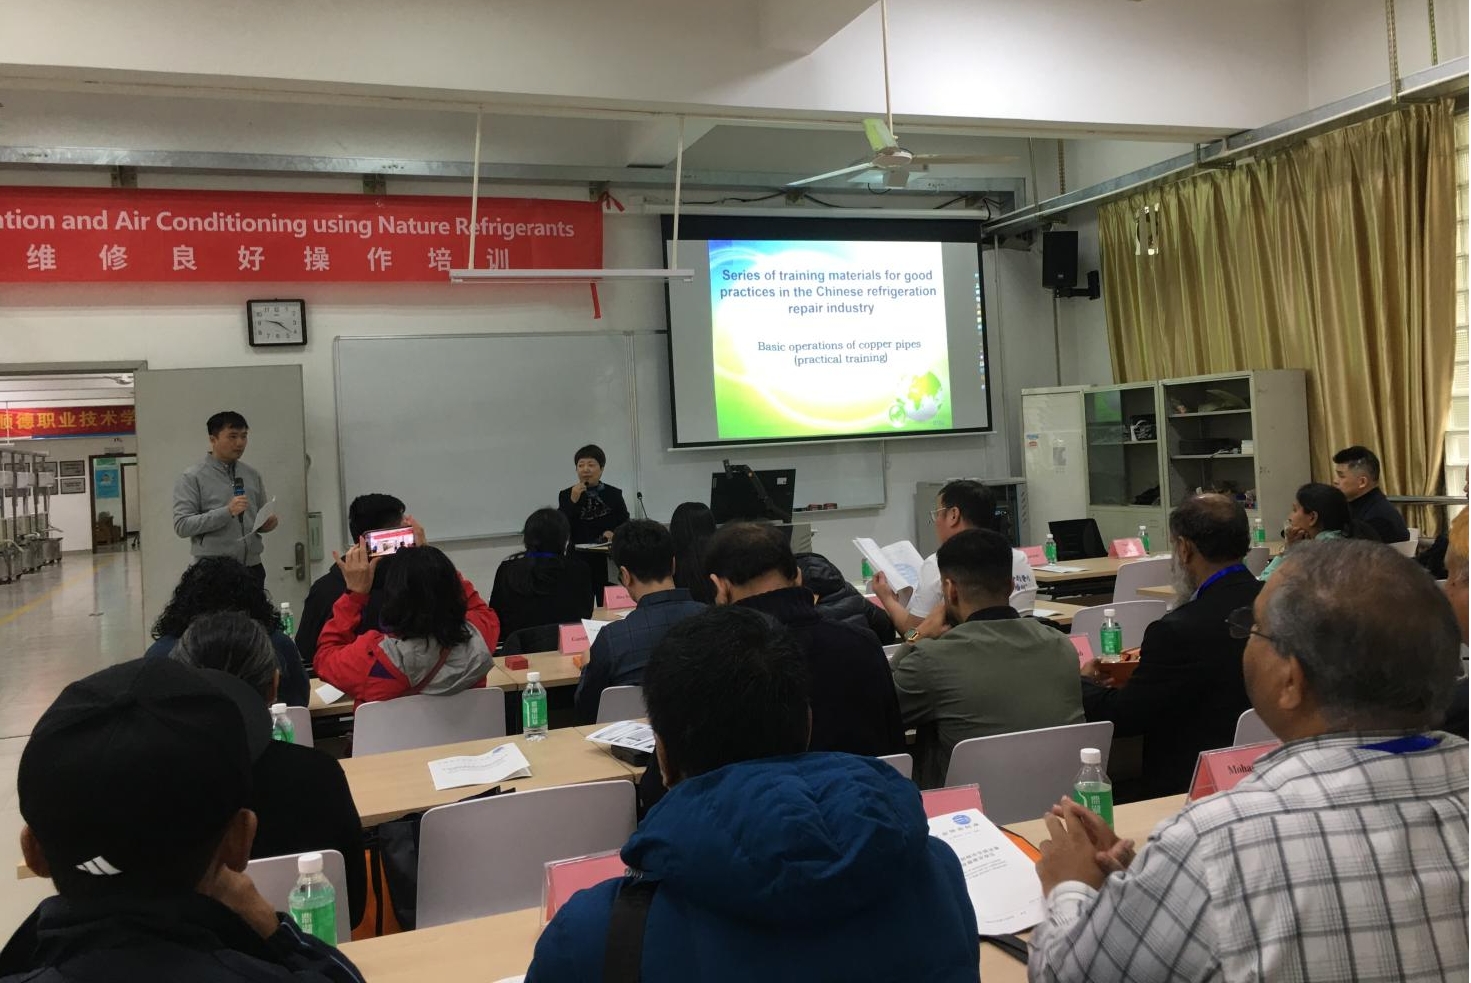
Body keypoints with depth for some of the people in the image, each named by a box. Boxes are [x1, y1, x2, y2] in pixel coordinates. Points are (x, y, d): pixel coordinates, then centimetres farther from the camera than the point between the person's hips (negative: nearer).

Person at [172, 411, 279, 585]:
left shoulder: (253, 475, 12)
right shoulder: (192, 477, -3)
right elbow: (182, 525, -12)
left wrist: (268, 522, -4)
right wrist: (227, 512, -21)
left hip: (252, 568, 4)